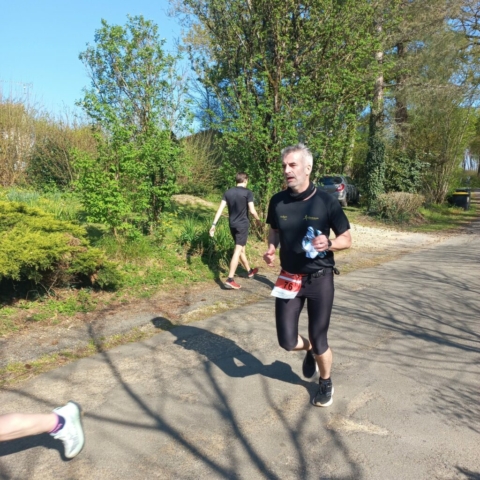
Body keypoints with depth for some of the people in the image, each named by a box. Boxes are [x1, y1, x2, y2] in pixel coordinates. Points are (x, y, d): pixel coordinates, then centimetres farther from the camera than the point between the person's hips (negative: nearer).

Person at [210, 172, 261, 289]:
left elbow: (220, 209, 0)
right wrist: (258, 219, 7)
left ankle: (249, 271, 38)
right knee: (238, 251, -6)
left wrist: (214, 224, -1)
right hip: (243, 225, -6)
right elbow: (252, 210, -13)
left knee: (241, 249, 20)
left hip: (232, 225, 6)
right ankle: (230, 280, -11)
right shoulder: (248, 192, -10)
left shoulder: (228, 192, 5)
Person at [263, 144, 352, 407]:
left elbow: (347, 240, -5)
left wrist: (328, 244, -26)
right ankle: (310, 349, 40)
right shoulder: (277, 201, -4)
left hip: (319, 279, -3)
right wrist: (271, 249, -7)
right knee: (287, 341, 3)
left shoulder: (326, 201, -13)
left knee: (319, 342, 6)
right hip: (288, 279, 3)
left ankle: (326, 383, 38)